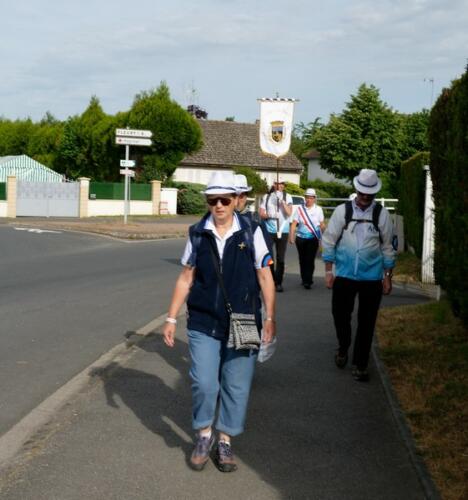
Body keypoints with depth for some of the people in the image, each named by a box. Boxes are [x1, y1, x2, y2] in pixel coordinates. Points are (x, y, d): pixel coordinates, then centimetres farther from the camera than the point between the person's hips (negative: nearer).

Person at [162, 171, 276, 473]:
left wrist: (269, 317, -5)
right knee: (203, 383, -5)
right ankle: (204, 436, 19)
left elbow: (265, 277, 1)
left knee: (236, 385, 4)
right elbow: (186, 278, 8)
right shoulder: (197, 234, 2)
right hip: (203, 323, 1)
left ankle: (225, 441, 22)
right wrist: (172, 318, 6)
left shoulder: (251, 233, -3)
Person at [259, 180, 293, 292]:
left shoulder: (287, 197, 3)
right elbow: (261, 214, 6)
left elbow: (289, 212, -8)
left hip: (283, 231, -1)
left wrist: (282, 200, -16)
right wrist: (269, 215, -13)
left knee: (280, 259, 2)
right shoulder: (266, 197, 6)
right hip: (269, 231, 1)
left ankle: (278, 282, 8)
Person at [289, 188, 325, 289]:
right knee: (302, 260, 8)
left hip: (313, 238, -2)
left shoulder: (318, 209, 2)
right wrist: (291, 237, -7)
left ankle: (307, 281, -8)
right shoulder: (299, 209, 2)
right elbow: (294, 224, 0)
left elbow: (322, 225, 6)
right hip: (301, 238, 2)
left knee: (310, 260, -9)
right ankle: (304, 279, 22)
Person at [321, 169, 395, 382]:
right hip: (344, 275, 0)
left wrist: (387, 276, 4)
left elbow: (387, 247, 4)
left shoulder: (382, 215, -2)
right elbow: (329, 242, 0)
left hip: (371, 277, 0)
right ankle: (343, 348, 36)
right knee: (340, 315, 6)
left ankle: (360, 364, 19)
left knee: (367, 323, 5)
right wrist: (328, 271, -2)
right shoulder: (342, 211, -3)